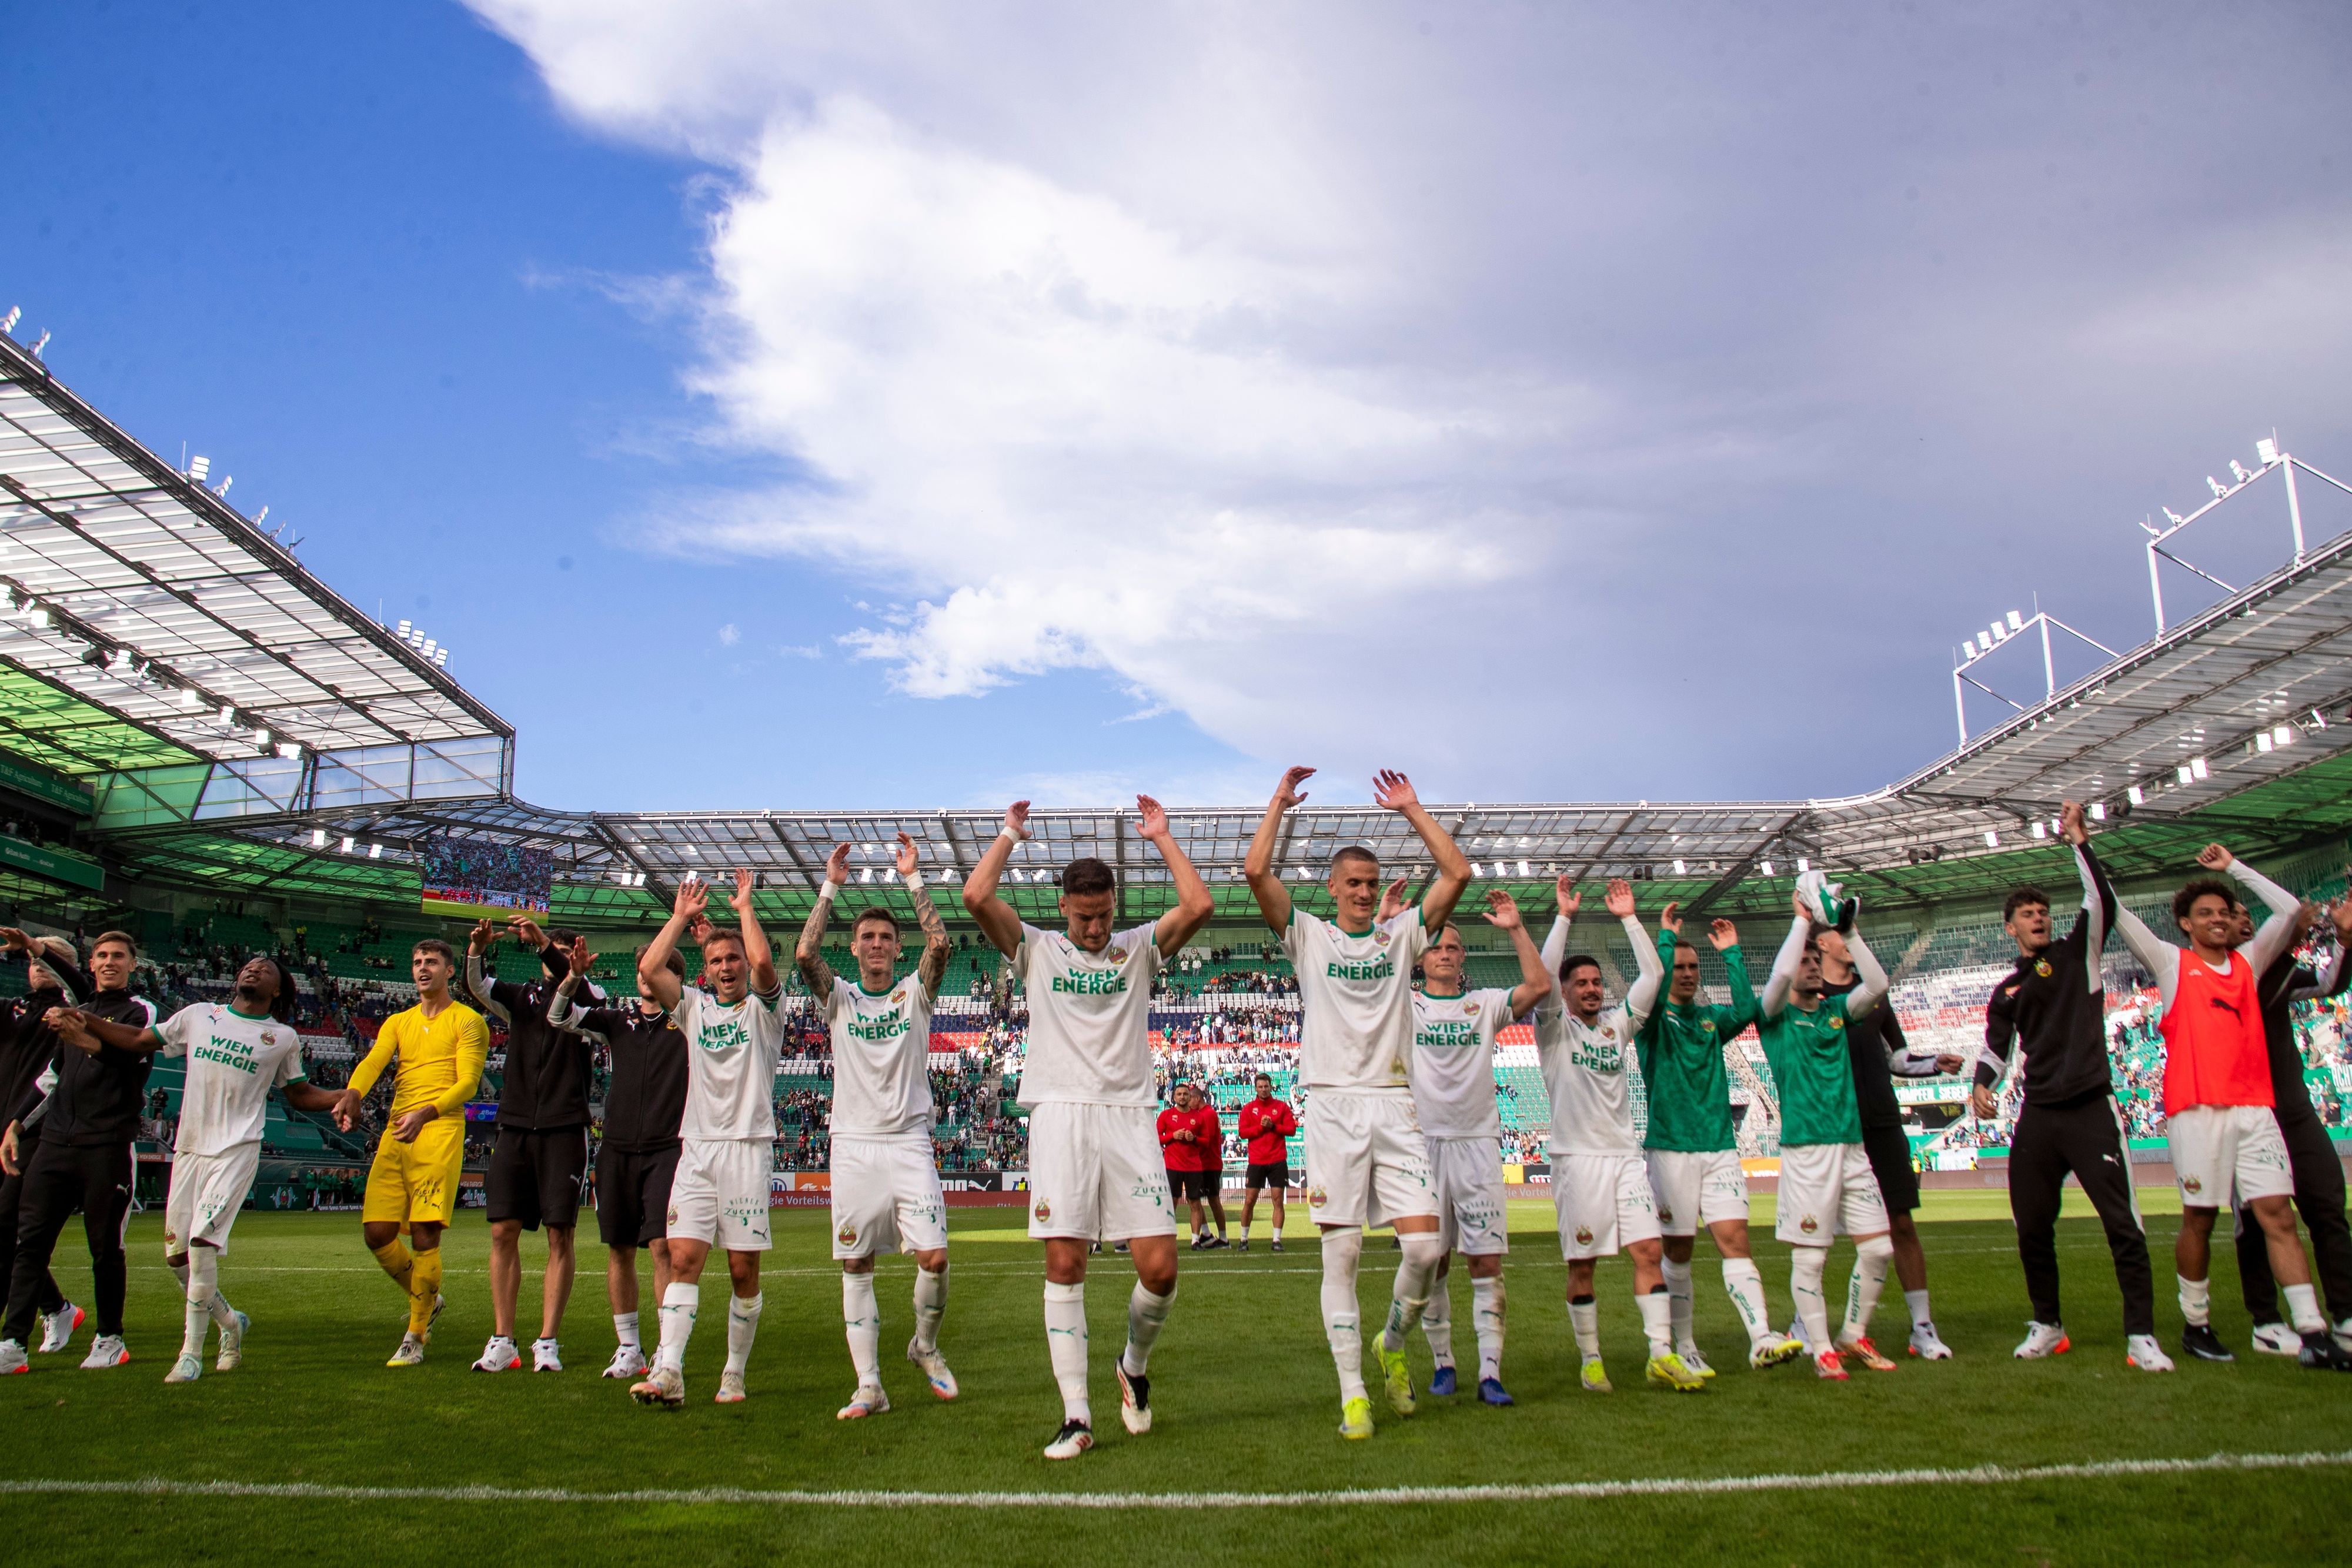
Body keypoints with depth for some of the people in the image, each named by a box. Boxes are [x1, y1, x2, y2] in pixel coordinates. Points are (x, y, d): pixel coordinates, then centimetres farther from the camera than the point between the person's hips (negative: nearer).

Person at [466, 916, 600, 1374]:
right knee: (503, 1231, 0)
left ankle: (548, 1342, 3)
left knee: (561, 1236, -3)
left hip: (565, 1130, -3)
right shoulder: (519, 997, 15)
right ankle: (502, 1341, 8)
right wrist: (476, 949, -23)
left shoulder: (590, 997, 6)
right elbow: (476, 987, -3)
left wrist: (543, 941, -30)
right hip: (515, 1128, 3)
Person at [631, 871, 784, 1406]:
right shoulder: (695, 1006, 14)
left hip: (747, 1146, -3)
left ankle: (734, 1375, 11)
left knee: (744, 1269, 1)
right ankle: (668, 1372, -11)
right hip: (696, 1148, 3)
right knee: (683, 1258, -7)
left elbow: (763, 960, -16)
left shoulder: (764, 1007, 4)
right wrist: (682, 915, 6)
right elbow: (649, 969, 0)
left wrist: (745, 906, -3)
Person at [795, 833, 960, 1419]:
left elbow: (939, 944, -12)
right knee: (855, 1267, 2)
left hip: (909, 1143, -1)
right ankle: (869, 1387, 10)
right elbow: (804, 954, -10)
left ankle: (925, 1345, 18)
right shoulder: (839, 998, 7)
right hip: (854, 1145, 1)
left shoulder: (915, 993, 6)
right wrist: (831, 887, -9)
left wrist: (914, 879, -11)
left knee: (934, 1256, -10)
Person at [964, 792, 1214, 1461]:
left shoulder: (1139, 948, 12)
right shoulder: (1036, 950, 9)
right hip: (1060, 1114, -1)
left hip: (1129, 1117, 1)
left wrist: (1161, 837, 5)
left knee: (1160, 1269, -5)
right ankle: (1076, 1416, 5)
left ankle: (1135, 1364, 25)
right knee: (1064, 1265, -5)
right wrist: (1010, 835, 7)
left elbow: (1199, 907, -5)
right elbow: (977, 897, -6)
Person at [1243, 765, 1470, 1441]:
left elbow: (1458, 873, 5)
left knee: (1424, 1245, -6)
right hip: (1333, 1106, -2)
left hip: (1395, 1106, 2)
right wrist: (1280, 802, 4)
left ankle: (1393, 1345, 22)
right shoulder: (1309, 936, 7)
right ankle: (1353, 1392, 7)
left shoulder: (1402, 935, 13)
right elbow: (1256, 872, -5)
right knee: (1341, 1254, -2)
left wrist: (1411, 808, 8)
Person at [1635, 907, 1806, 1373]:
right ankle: (1683, 1349, 13)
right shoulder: (1652, 1018, 2)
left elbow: (1746, 1010, -7)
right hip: (1670, 1148, -3)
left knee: (1735, 1239, -8)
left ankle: (1762, 1340, -15)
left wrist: (1731, 953, -4)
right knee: (1677, 1251, 3)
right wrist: (1667, 935, -13)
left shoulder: (1711, 1018, 14)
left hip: (1720, 1146, 3)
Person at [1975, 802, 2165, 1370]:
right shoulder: (2006, 991, 16)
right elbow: (1995, 1049, 19)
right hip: (2038, 1116, 4)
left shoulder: (2076, 953, 6)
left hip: (2091, 1109, -4)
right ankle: (2047, 1328, 20)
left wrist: (2079, 842, -14)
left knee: (2122, 1224, -8)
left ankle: (2141, 1336, -2)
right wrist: (1982, 1085, -1)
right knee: (2031, 1229, 5)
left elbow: (2102, 903, -10)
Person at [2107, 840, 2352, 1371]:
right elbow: (2113, 911, 2)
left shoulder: (2248, 962, 18)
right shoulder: (2171, 962, 7)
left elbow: (2288, 908, 17)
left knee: (2278, 1213, -4)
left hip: (2255, 1107, 3)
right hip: (2196, 1108, -3)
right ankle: (2196, 1325, 14)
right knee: (2199, 1220, 2)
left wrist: (2233, 867, 19)